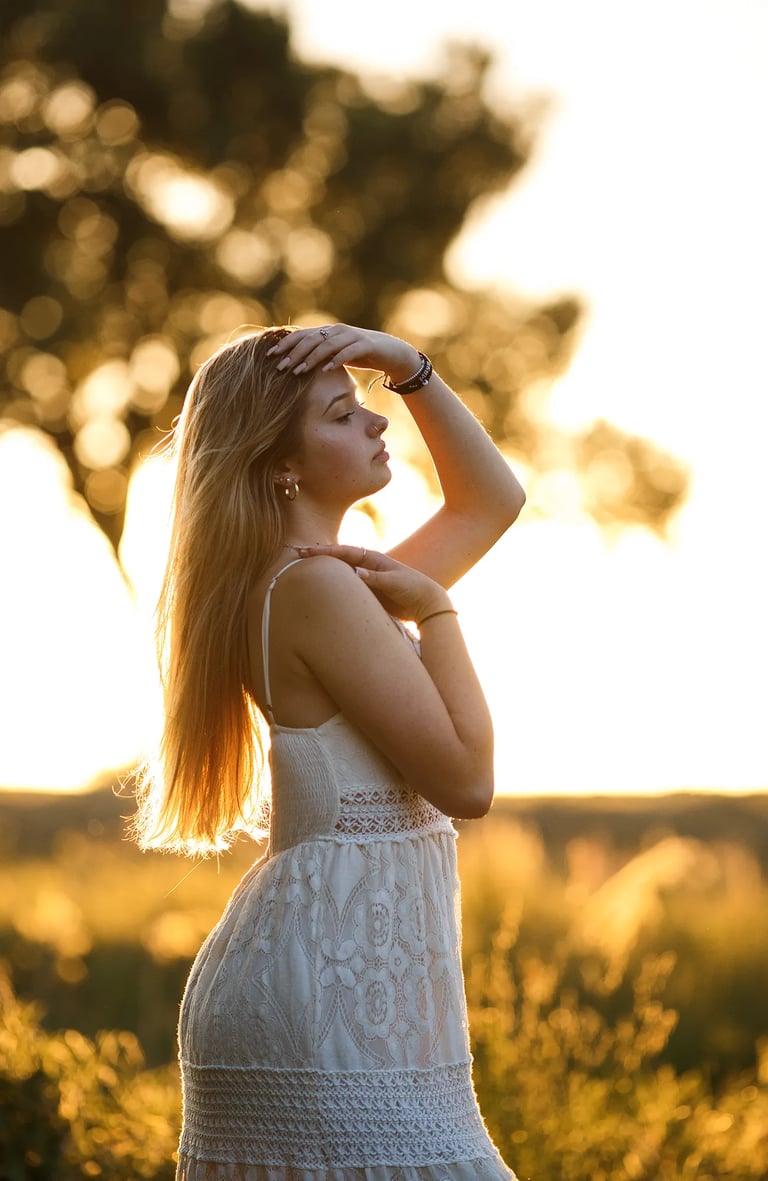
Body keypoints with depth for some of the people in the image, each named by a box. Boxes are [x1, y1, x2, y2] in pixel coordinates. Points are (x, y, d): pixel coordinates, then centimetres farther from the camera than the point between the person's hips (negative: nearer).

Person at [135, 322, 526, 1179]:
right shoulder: (316, 587, -13)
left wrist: (408, 367, 16)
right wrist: (434, 608, -5)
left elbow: (492, 500, 28)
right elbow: (467, 780, -14)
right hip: (333, 986, -10)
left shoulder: (340, 583, 17)